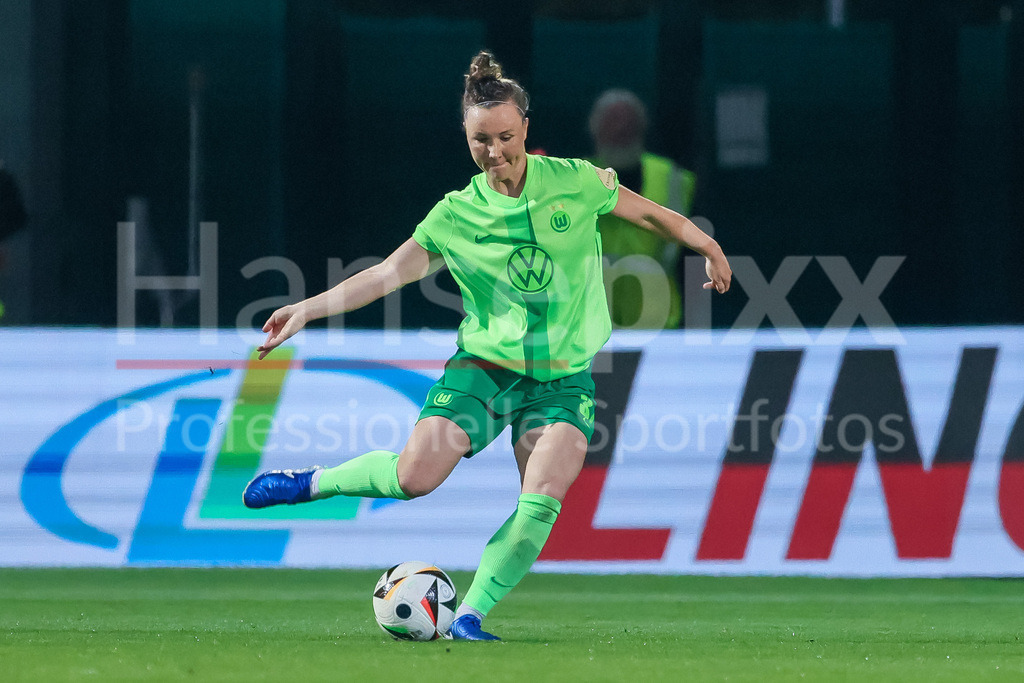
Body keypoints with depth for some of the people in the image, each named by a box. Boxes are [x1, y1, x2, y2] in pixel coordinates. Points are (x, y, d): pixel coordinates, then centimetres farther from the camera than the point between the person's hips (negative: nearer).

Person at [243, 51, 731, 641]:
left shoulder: (574, 183, -3)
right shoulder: (457, 215, -2)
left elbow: (653, 214, 11)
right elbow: (387, 273, 1)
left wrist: (708, 248, 11)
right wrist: (307, 310, -7)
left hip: (564, 378, 0)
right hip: (485, 365, 0)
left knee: (541, 504, -20)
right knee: (415, 476, -19)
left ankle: (469, 616, -8)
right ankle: (314, 482, 8)